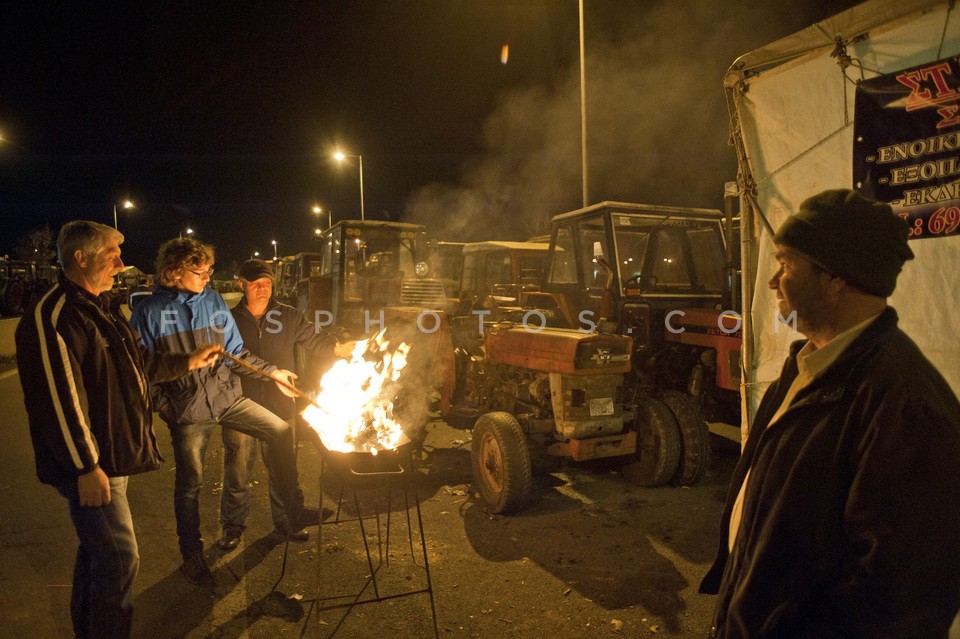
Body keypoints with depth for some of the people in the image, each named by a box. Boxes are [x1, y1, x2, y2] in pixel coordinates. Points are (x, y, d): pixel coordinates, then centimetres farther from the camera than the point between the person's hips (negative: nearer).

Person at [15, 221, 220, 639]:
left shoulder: (97, 308, 15)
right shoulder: (54, 316, -19)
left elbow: (135, 366, 25)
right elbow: (59, 398, -23)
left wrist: (188, 362, 19)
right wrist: (86, 467, -23)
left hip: (111, 456, 10)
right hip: (91, 464, -10)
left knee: (97, 551, 21)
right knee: (119, 557, -5)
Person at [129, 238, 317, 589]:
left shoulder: (213, 301, 1)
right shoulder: (149, 312, -9)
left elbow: (235, 351, 8)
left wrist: (271, 371, 4)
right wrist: (162, 407, -12)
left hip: (226, 397, 3)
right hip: (186, 410, -3)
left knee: (280, 431, -7)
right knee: (190, 482, 7)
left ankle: (293, 511, 5)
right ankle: (192, 556, 28)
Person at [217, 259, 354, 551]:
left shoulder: (289, 317, 2)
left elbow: (317, 340, -2)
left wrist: (341, 348, -23)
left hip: (281, 407, 1)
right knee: (237, 470, 8)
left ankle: (286, 521, 32)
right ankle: (232, 526, 26)